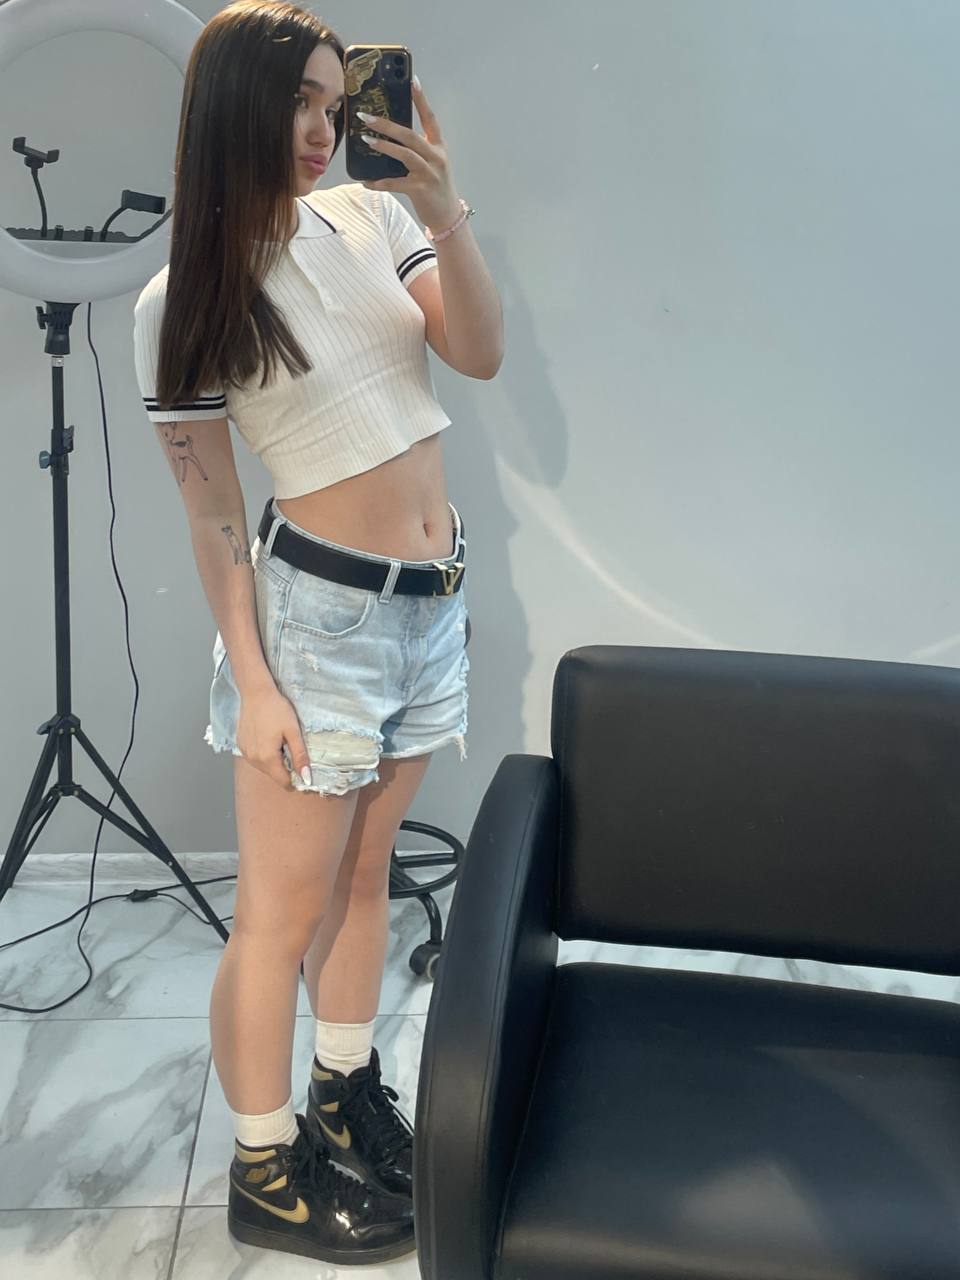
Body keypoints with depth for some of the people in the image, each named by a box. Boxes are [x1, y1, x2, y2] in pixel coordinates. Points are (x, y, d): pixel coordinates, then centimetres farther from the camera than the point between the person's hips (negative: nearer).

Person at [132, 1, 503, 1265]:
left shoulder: (372, 216, 4)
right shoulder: (182, 303, -8)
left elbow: (481, 352, -3)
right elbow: (211, 511, -8)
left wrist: (445, 209, -15)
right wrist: (253, 682, -9)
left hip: (436, 596, 5)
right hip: (322, 610, -5)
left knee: (364, 871, 19)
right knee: (283, 912, 4)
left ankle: (346, 1095, 39)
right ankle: (264, 1174, 24)